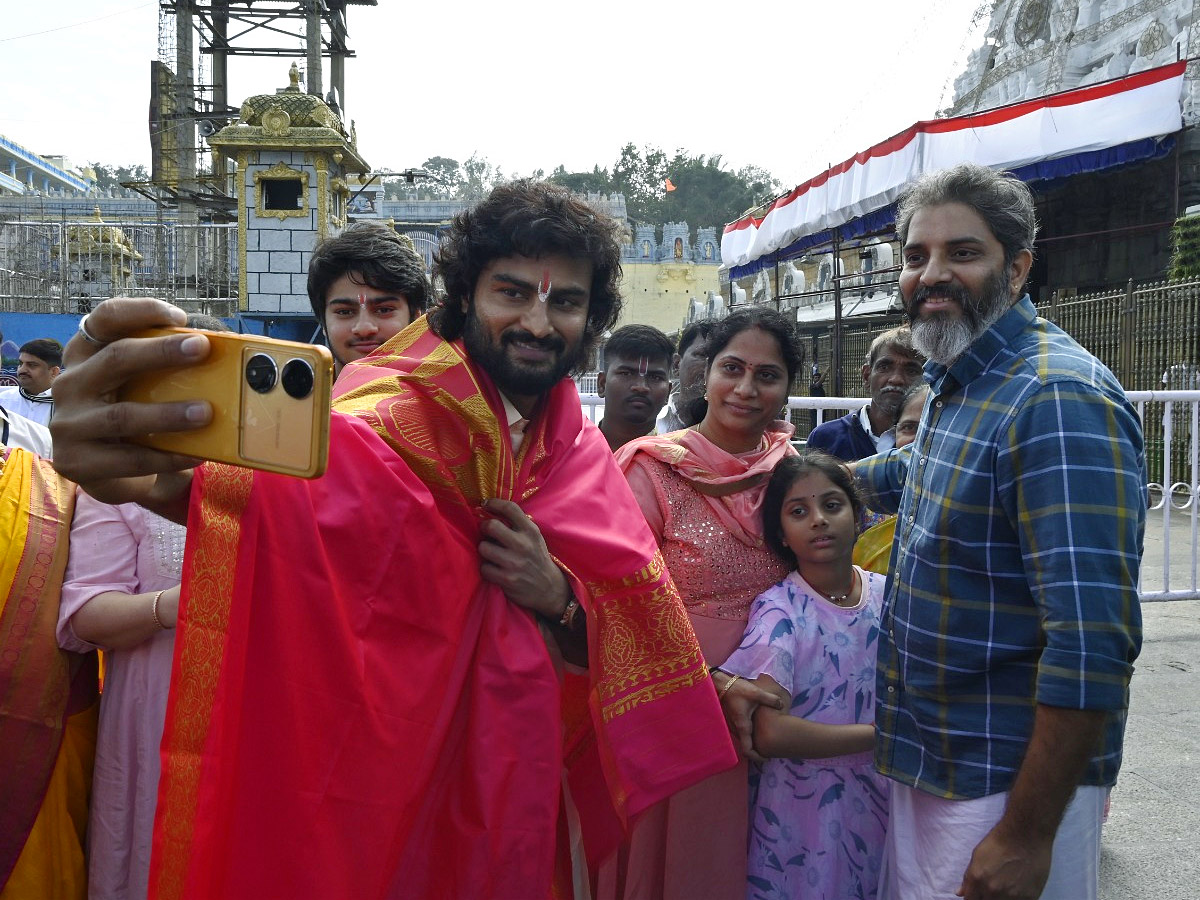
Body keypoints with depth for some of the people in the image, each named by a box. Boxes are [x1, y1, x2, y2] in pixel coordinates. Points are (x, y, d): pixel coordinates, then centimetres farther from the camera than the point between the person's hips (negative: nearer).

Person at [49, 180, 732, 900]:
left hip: (518, 780, 5)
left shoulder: (580, 452, 0)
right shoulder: (403, 410, -18)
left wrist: (558, 594, -20)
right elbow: (304, 469, -41)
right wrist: (154, 474, -62)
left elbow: (634, 645, 0)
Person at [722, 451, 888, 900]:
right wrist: (879, 734, -19)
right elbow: (770, 733, -27)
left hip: (880, 802, 4)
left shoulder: (887, 595, -3)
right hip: (805, 811, -4)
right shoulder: (778, 611, -17)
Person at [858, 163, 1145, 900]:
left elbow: (1093, 647, -27)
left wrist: (1026, 835, -24)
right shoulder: (955, 384, 6)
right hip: (924, 760, 8)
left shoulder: (1060, 401, -22)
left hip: (1010, 784, -8)